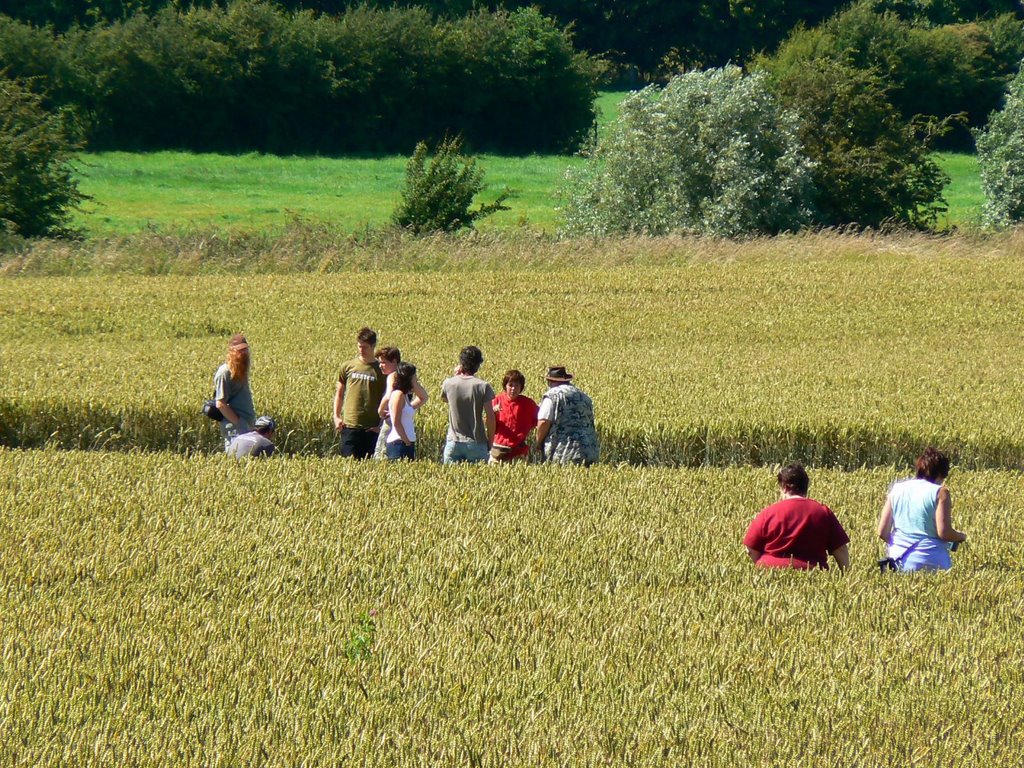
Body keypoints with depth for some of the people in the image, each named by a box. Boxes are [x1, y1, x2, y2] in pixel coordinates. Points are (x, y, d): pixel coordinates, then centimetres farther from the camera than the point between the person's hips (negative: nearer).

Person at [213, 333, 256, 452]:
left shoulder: (241, 370, 16)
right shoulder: (225, 373, -11)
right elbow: (220, 404, -16)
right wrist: (238, 423, -16)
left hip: (246, 425, 9)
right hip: (235, 429, -9)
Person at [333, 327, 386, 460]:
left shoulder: (380, 370, 3)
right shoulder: (348, 367, 7)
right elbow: (339, 393, 14)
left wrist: (382, 423, -1)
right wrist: (336, 416, 5)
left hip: (371, 427, 0)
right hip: (349, 424, 0)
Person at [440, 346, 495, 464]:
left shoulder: (448, 383, -2)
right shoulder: (483, 386, -8)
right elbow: (490, 417, -9)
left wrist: (455, 376, 15)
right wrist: (490, 441, 3)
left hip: (454, 442, 2)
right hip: (476, 444, -2)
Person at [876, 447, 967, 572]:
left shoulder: (897, 488, 13)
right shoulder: (939, 492, -1)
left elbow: (883, 532, 12)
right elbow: (944, 533, -8)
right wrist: (961, 536, 12)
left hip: (899, 560, 5)